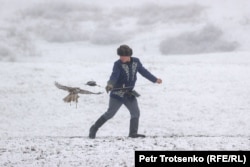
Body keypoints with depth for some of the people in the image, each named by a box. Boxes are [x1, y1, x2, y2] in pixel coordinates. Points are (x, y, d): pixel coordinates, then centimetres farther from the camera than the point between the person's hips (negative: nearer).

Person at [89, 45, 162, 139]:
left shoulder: (136, 62, 1)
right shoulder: (118, 64, -14)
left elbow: (144, 72, 14)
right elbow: (114, 76, -28)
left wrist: (155, 80, 21)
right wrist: (110, 84, -48)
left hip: (129, 94, 5)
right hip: (117, 93, -5)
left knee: (135, 112, 1)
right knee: (110, 113, -5)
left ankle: (133, 133, 10)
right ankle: (94, 129, 6)